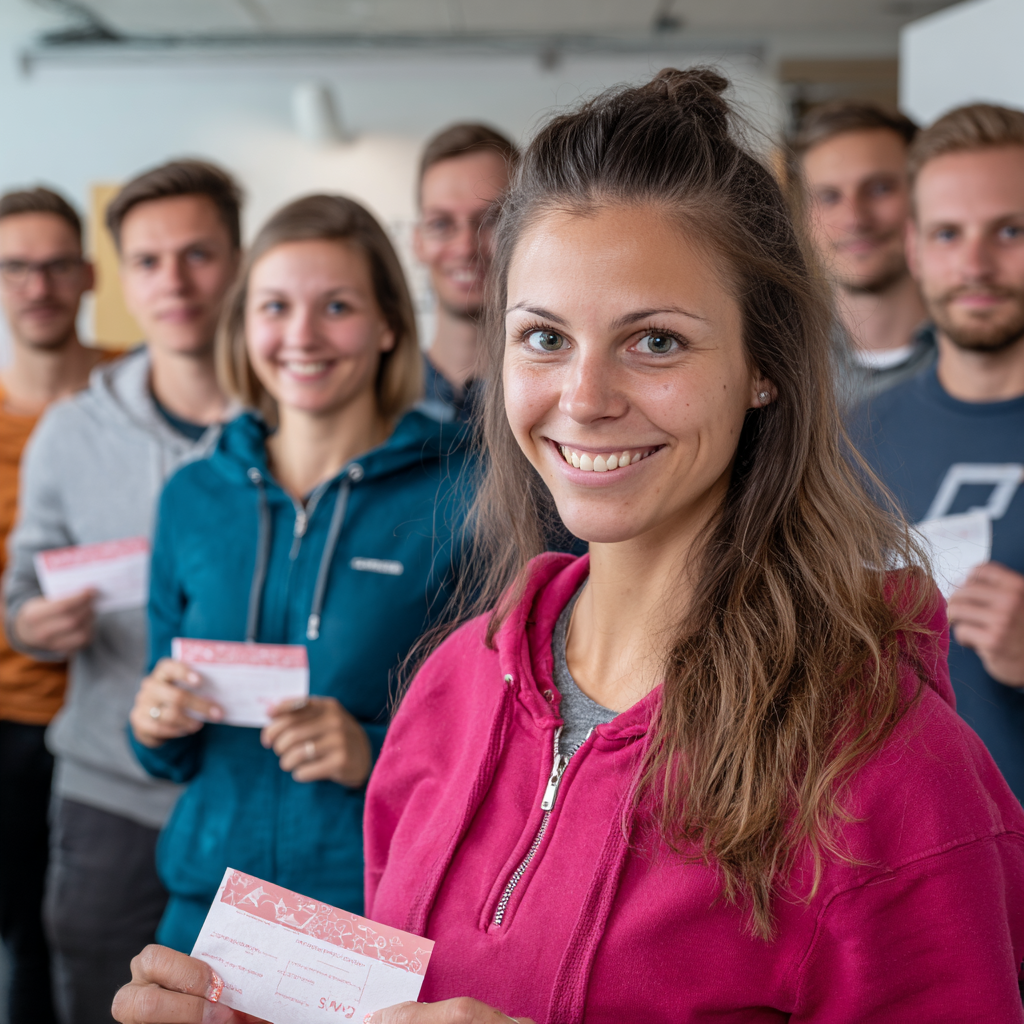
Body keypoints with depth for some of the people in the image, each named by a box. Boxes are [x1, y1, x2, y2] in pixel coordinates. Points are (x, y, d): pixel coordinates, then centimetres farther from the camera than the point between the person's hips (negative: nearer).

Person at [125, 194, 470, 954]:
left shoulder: (458, 496, -8)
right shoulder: (193, 497, 7)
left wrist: (375, 754, -21)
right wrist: (156, 727, -5)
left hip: (390, 915, -3)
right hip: (208, 903, 4)